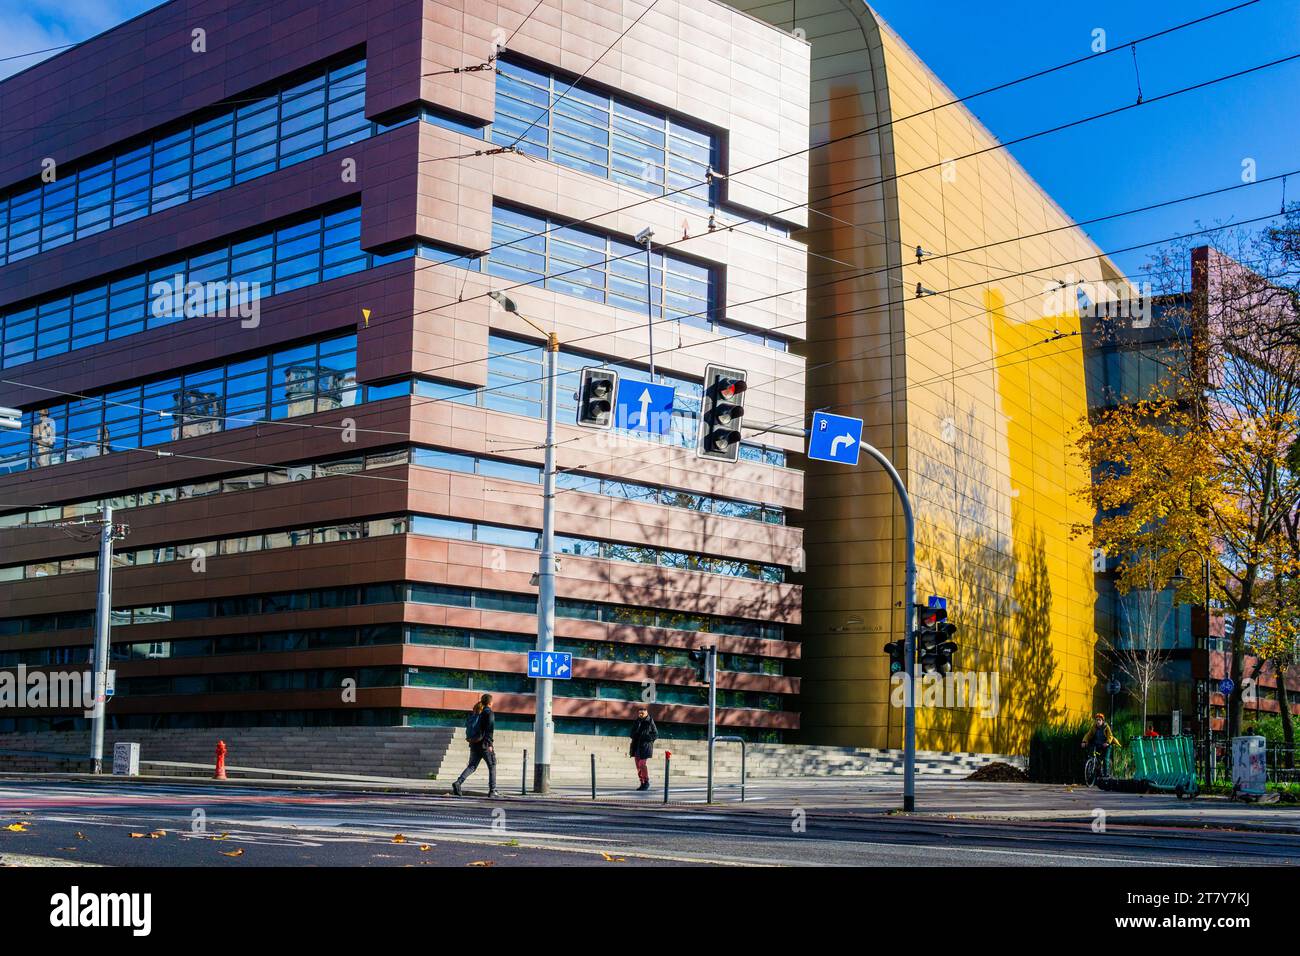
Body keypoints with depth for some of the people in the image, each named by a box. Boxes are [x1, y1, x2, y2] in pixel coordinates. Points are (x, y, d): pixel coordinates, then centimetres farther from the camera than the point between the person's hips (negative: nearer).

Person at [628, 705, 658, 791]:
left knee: (642, 764, -14)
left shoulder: (650, 722, -4)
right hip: (636, 746, 6)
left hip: (645, 746, -6)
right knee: (638, 765, 5)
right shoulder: (636, 722, 11)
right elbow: (632, 734, 7)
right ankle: (642, 783, 13)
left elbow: (656, 735, -3)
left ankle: (646, 782, -1)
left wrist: (646, 737, -15)